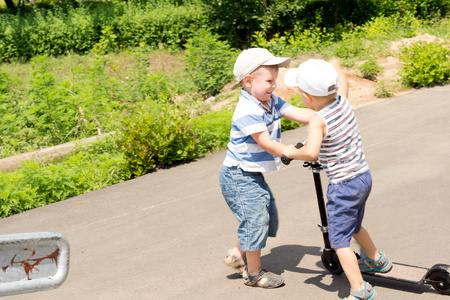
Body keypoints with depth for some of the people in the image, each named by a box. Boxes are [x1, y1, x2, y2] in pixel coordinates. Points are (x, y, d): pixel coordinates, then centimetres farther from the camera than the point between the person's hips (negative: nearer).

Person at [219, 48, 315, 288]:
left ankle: (238, 255, 34)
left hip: (254, 175, 9)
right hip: (238, 176, -9)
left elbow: (299, 114, -5)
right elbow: (267, 144, -30)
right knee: (255, 219, -3)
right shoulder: (247, 112, -26)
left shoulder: (271, 102, 2)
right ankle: (254, 273, 17)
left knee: (269, 217, 16)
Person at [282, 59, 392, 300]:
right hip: (364, 176, 8)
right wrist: (335, 67, 34)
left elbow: (311, 153, -38)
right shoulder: (343, 101, -4)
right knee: (354, 226, 31)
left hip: (343, 186, -8)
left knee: (339, 240, 2)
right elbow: (343, 82, 18)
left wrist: (291, 152, -21)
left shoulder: (318, 120, -24)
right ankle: (376, 260, 50)